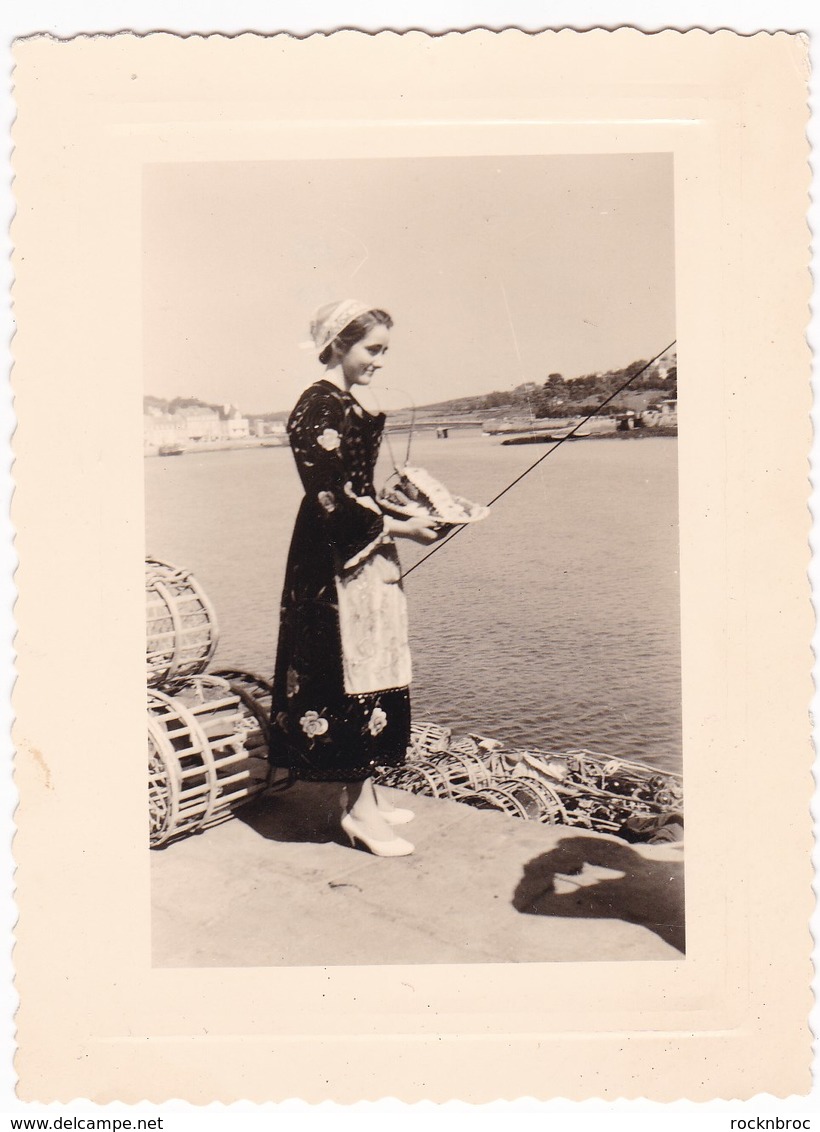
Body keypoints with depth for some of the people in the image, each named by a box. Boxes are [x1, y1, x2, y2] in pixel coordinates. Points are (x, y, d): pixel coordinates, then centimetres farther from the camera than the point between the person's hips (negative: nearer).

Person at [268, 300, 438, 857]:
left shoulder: (351, 407, 15)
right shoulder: (318, 409, -14)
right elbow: (331, 501, -20)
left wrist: (407, 511, 9)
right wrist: (397, 527, -14)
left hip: (364, 556, 10)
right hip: (335, 563, -10)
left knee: (370, 673, 12)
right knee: (352, 676, -5)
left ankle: (366, 794, 22)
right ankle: (359, 809, 5)